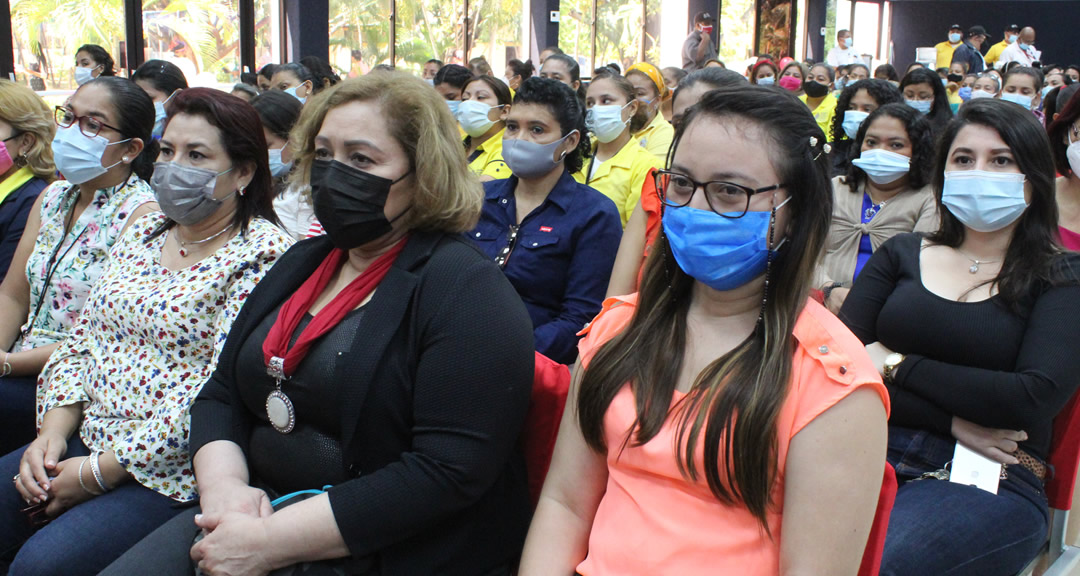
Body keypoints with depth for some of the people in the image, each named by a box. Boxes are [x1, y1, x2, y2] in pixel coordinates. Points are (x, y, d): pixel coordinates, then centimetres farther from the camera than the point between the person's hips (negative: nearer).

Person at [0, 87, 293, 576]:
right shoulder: (143, 234, 13)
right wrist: (53, 430, -2)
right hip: (85, 443, 8)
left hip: (175, 474, -7)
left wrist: (101, 470, -16)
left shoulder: (261, 256, -13)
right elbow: (81, 343, 15)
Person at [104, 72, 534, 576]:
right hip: (258, 511, 7)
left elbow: (451, 469, -22)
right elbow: (220, 396, 13)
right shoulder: (301, 263, 12)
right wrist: (224, 485, -9)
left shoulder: (467, 289, -13)